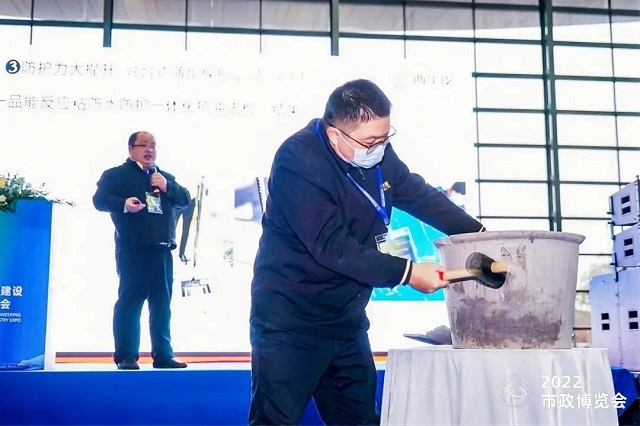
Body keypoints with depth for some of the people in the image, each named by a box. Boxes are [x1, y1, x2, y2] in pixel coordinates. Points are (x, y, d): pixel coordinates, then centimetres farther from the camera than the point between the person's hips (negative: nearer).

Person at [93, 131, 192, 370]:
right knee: (129, 302, -6)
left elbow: (185, 200, 14)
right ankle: (126, 357, -1)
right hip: (133, 251, -6)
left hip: (162, 251, 6)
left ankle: (163, 355, 12)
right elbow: (100, 199, -9)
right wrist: (124, 204, -28)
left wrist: (167, 187, -4)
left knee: (162, 305, 7)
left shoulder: (166, 178, 23)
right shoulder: (116, 174, 5)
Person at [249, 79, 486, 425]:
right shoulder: (297, 162, -23)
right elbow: (333, 248, -27)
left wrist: (478, 234, -3)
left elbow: (420, 195, 8)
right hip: (290, 324, -7)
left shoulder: (375, 151, 1)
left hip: (347, 321, 8)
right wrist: (406, 272, -25)